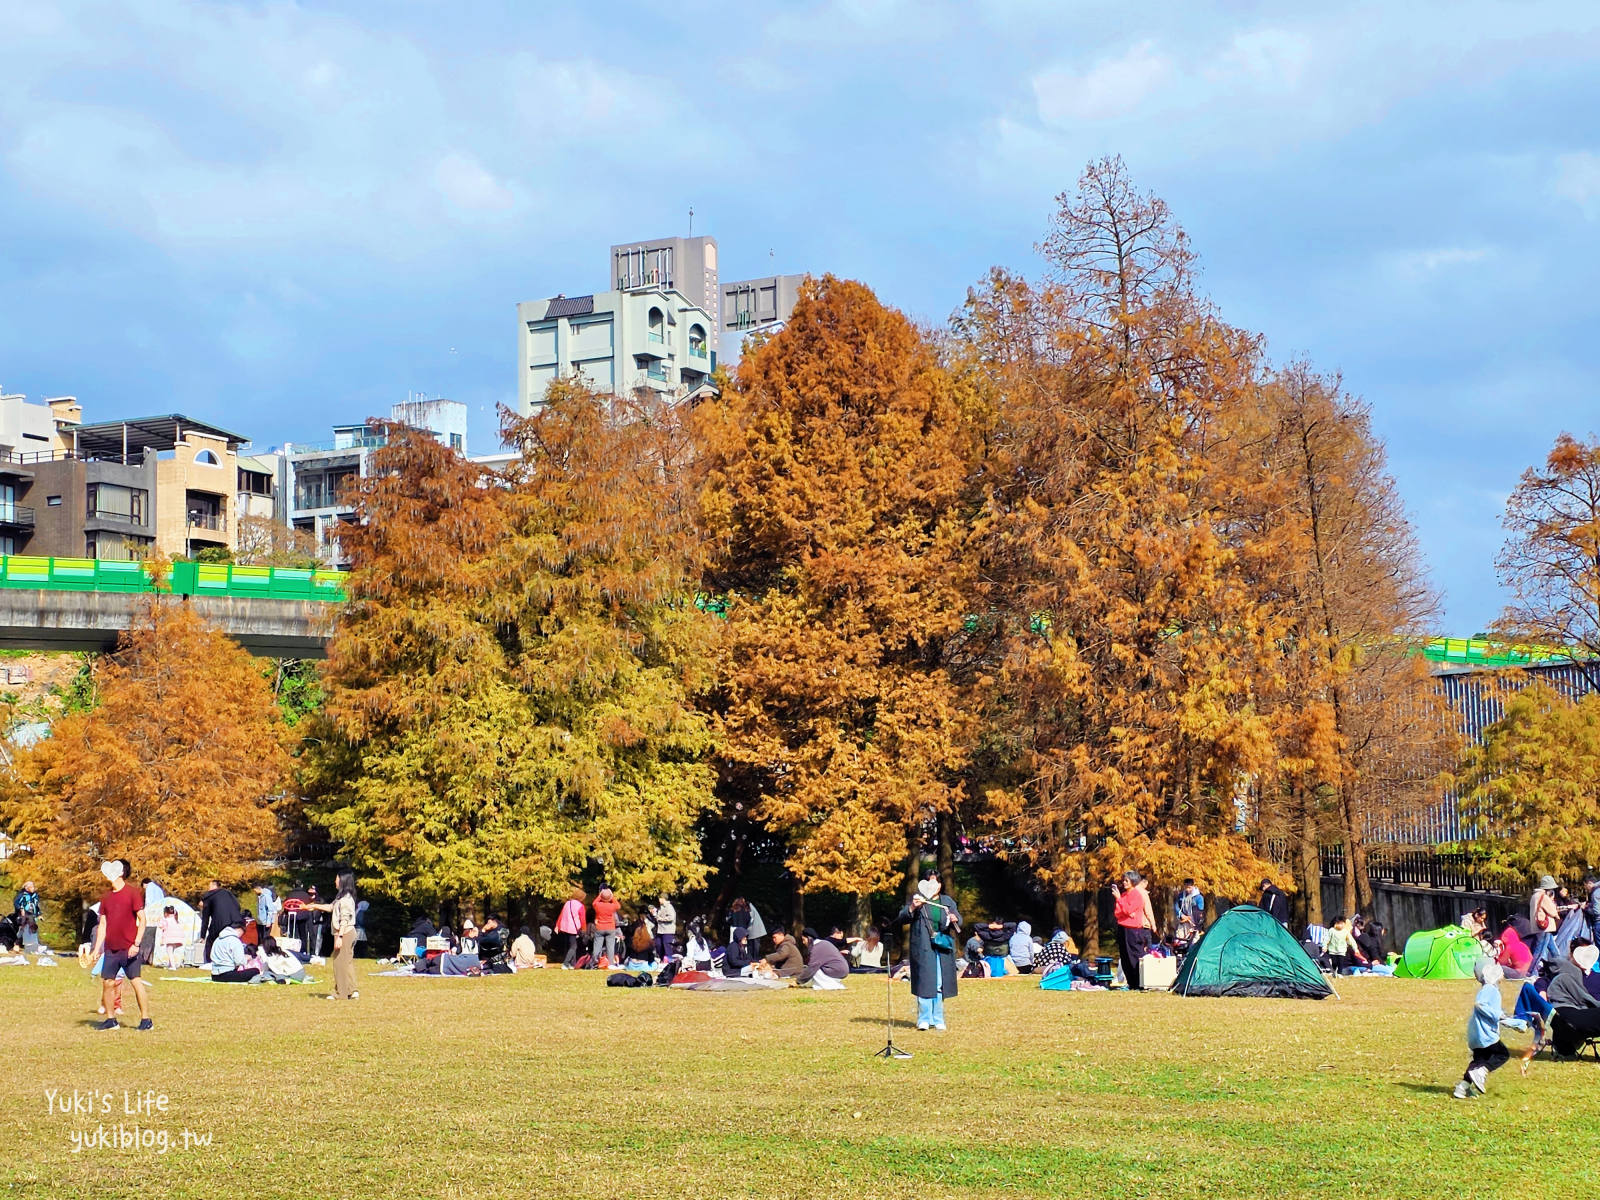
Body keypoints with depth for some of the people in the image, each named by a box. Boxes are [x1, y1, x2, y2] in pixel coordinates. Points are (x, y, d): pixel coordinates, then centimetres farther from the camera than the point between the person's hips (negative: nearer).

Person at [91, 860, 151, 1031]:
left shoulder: (132, 894, -5)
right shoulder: (106, 898, 12)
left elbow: (142, 920, -7)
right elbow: (102, 925, 16)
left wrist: (136, 944, -15)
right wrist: (97, 950, 11)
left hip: (128, 949, -6)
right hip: (110, 949, 6)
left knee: (136, 982, -6)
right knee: (107, 983, 5)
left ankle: (146, 1020, -1)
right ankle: (111, 1020, 15)